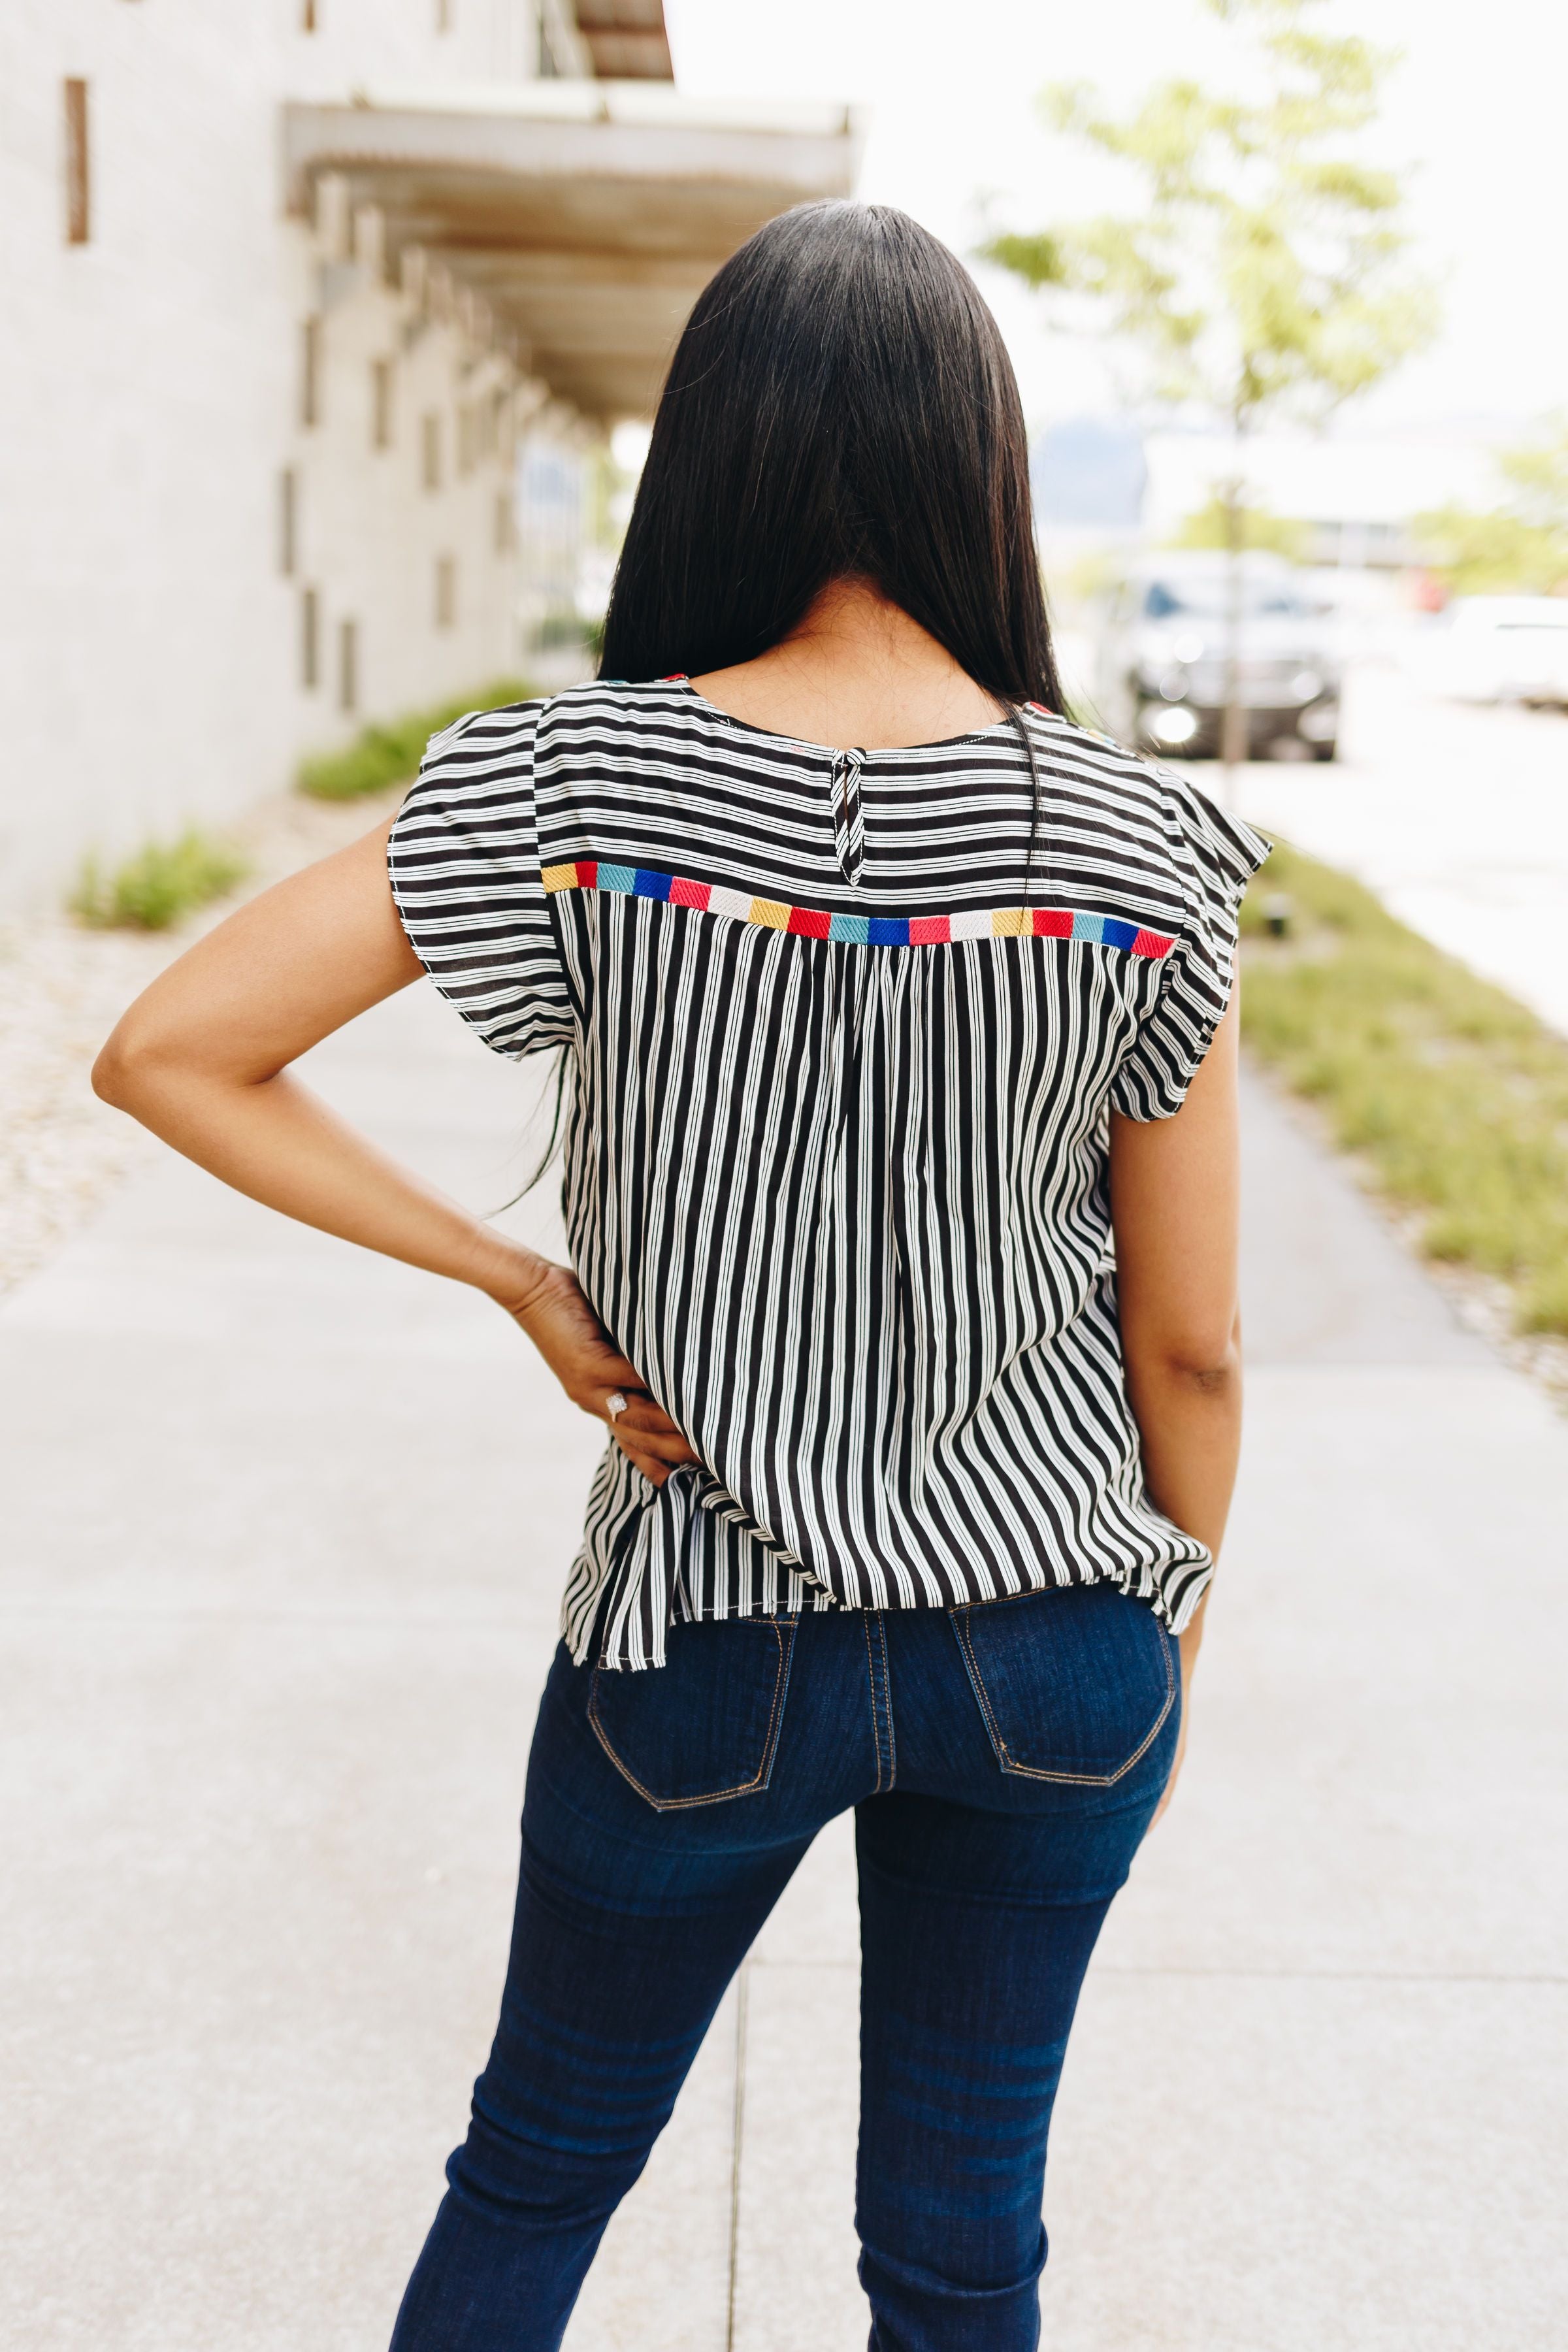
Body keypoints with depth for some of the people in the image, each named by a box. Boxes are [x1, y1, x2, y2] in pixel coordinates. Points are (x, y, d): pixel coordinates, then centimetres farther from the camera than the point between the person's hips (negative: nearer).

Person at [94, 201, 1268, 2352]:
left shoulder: (575, 789, -14)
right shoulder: (1138, 846, -12)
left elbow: (168, 1056, -12)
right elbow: (1192, 1342, -5)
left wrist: (513, 1281, -6)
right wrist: (1174, 1620, 12)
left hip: (709, 1646, -1)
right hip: (1055, 1637, 1)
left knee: (534, 2174, 23)